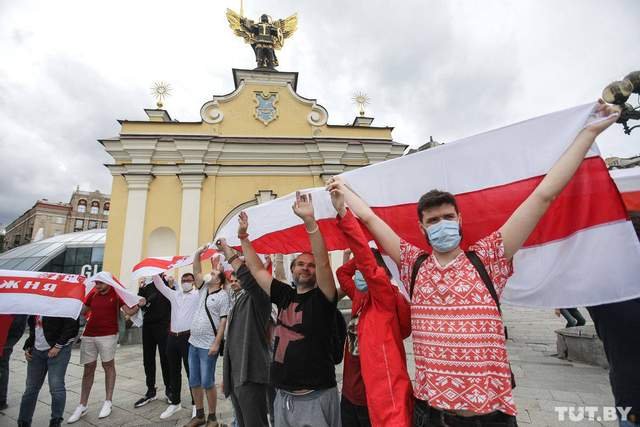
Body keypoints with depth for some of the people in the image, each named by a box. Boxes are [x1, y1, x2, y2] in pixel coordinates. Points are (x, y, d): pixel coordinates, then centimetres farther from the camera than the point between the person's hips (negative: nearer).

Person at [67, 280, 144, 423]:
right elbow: (82, 311, 17)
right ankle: (82, 406, 22)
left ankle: (108, 402, 18)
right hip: (88, 336, 4)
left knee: (108, 365, 7)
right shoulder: (92, 293, 5)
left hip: (108, 335, -4)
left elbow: (129, 311, -13)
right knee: (88, 368, 11)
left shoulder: (116, 293, -6)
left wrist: (139, 305, -31)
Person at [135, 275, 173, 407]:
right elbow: (140, 304, 6)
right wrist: (141, 288, -5)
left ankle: (169, 389, 18)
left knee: (165, 359, 3)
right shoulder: (147, 286, 11)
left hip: (163, 327, -5)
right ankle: (150, 391, 24)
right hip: (147, 326, 5)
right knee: (148, 359, 10)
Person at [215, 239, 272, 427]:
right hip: (235, 373, 9)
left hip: (250, 374, -9)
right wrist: (227, 377, 24)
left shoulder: (255, 298, -8)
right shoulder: (236, 301, 19)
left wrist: (227, 250, -23)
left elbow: (246, 275, -32)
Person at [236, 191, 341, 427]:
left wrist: (309, 220, -32)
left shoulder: (321, 298, -8)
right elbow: (257, 269, 12)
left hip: (315, 397, -5)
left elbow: (323, 262, -24)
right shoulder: (284, 295, 6)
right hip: (283, 396, 5)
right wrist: (243, 236, 10)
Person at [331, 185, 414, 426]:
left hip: (381, 399, -7)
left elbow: (366, 260, -27)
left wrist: (342, 212, -31)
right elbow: (342, 272, 18)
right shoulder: (360, 298, 5)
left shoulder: (387, 298, -14)